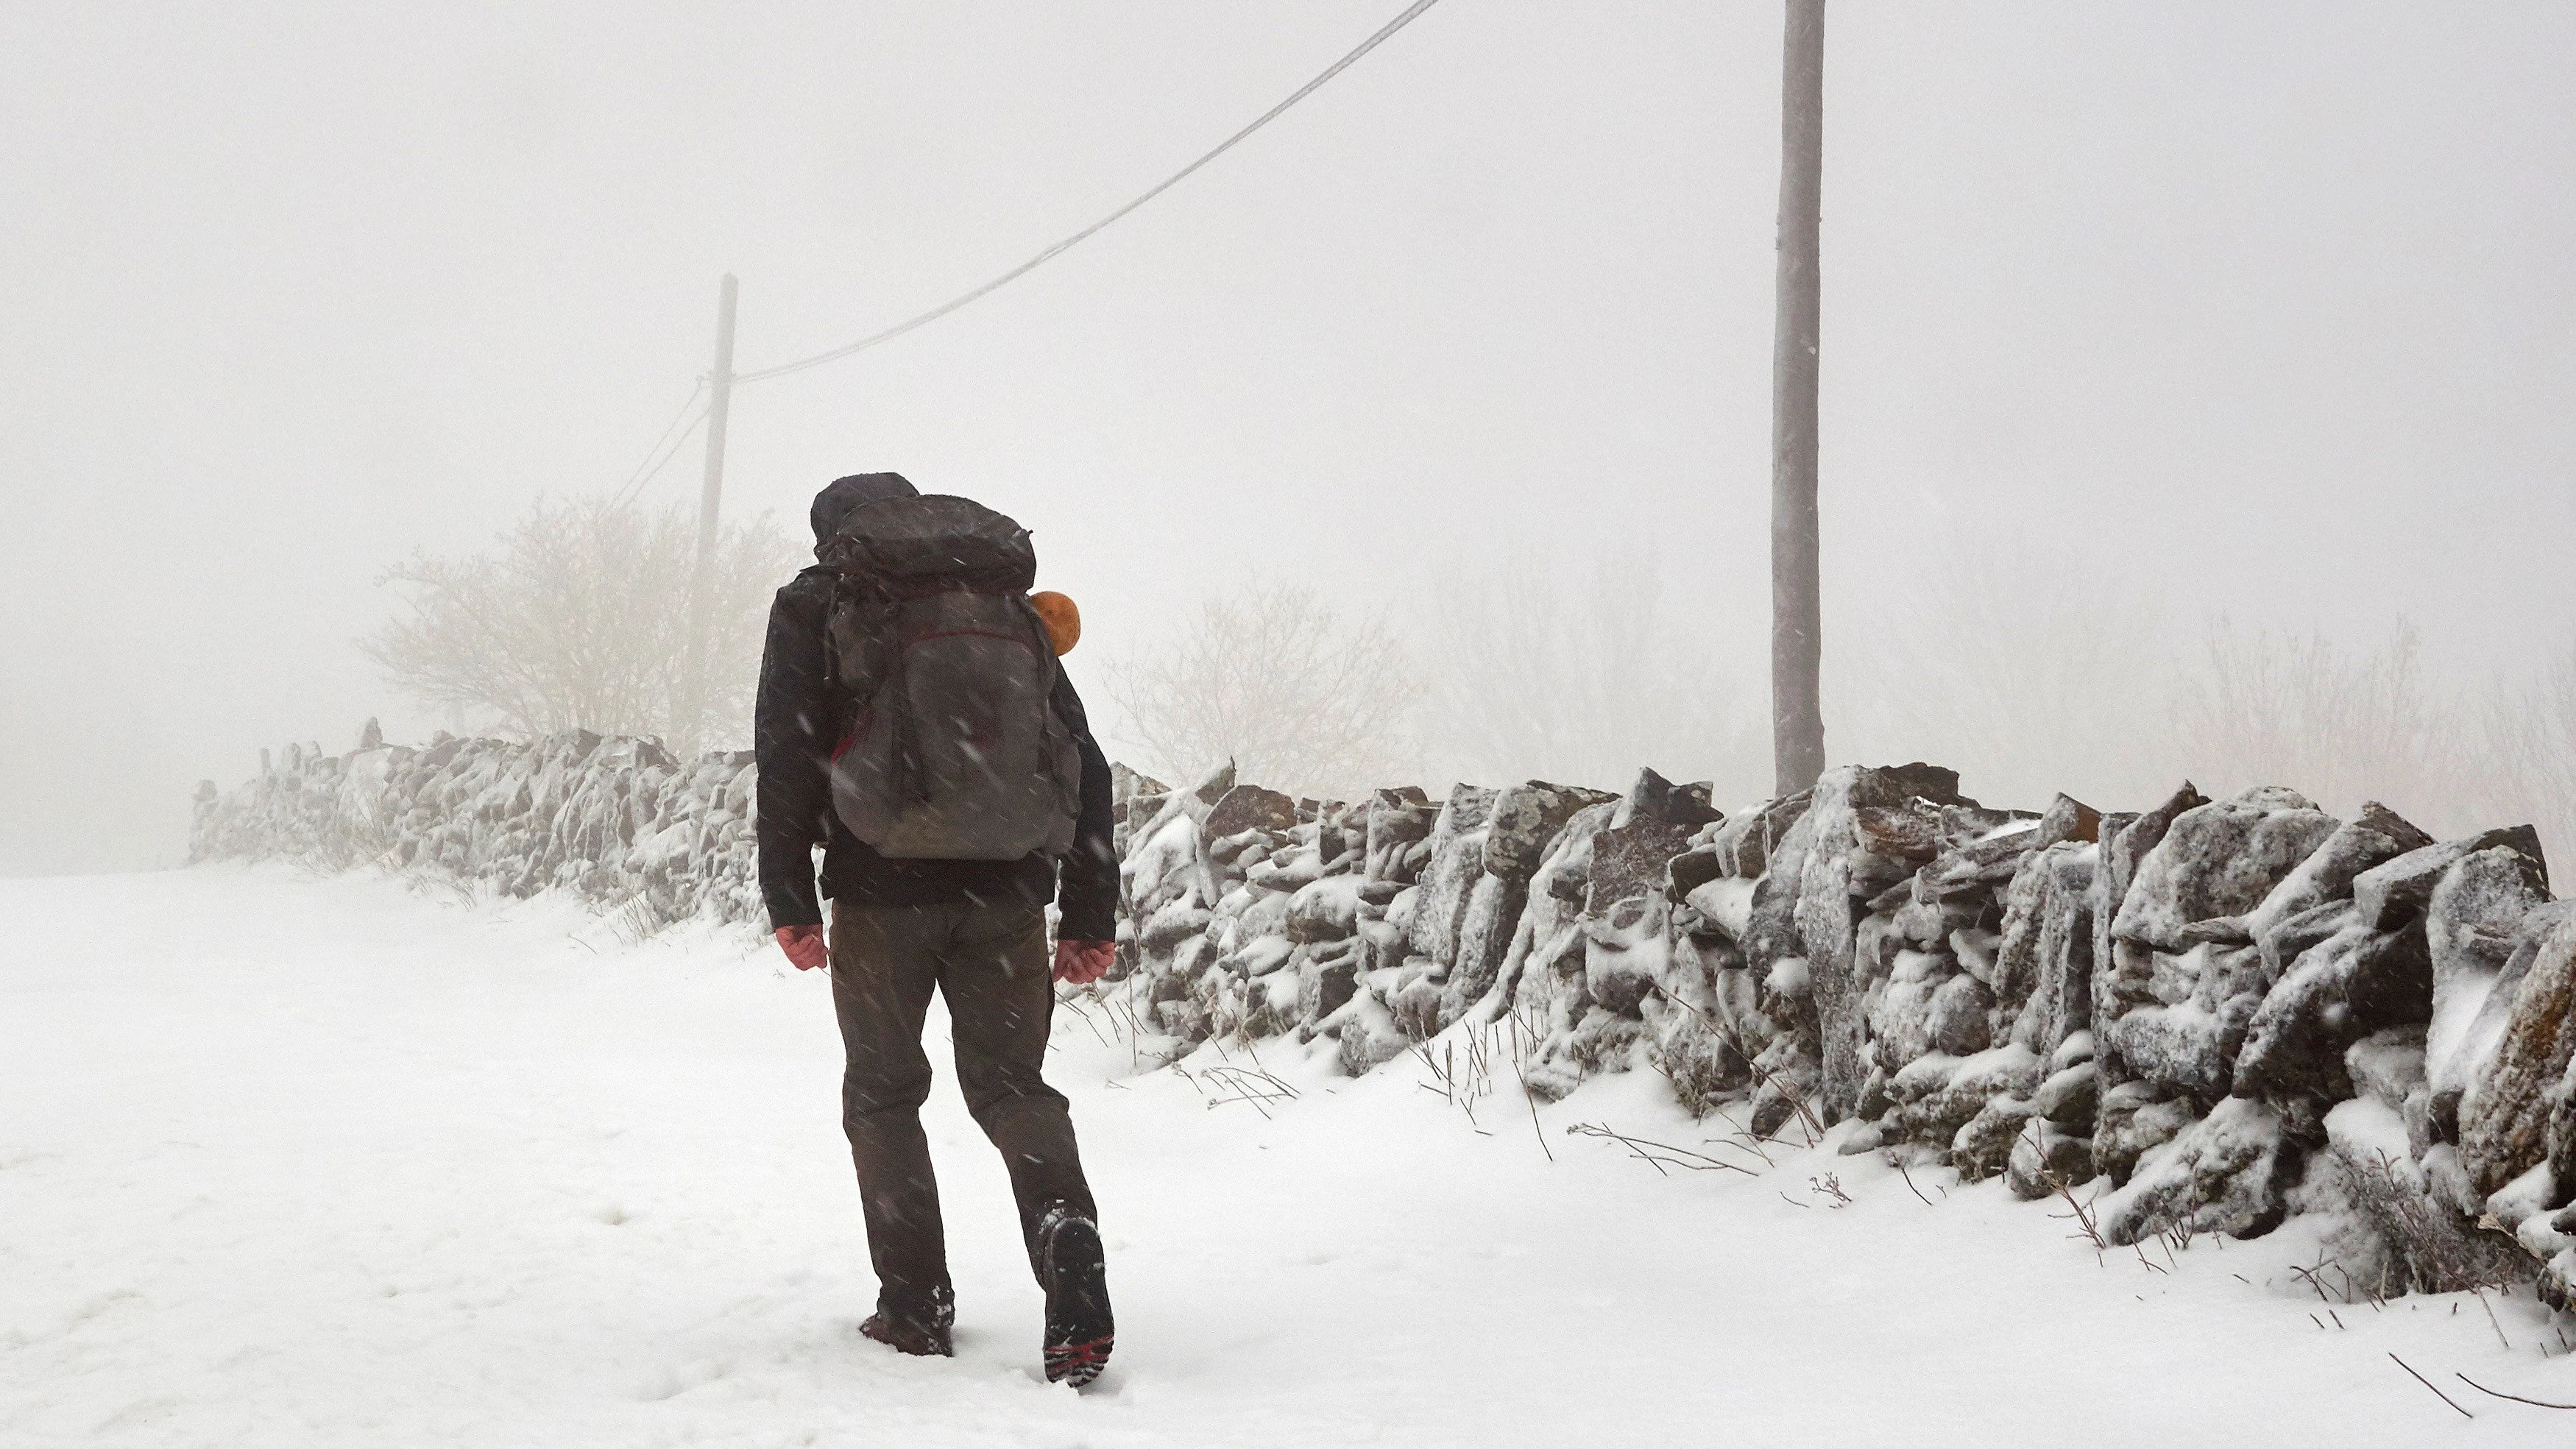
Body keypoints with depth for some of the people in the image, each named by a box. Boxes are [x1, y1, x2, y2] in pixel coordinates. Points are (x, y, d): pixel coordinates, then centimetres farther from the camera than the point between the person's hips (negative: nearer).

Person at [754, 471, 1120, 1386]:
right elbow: (1083, 760, 11)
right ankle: (1066, 1232, -15)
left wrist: (789, 899, -3)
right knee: (1011, 1083, 10)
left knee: (883, 1093, 13)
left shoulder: (814, 605, 8)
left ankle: (916, 1305, 13)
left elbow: (786, 752, -4)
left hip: (883, 889, -2)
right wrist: (1091, 914, 12)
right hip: (1006, 892, 2)